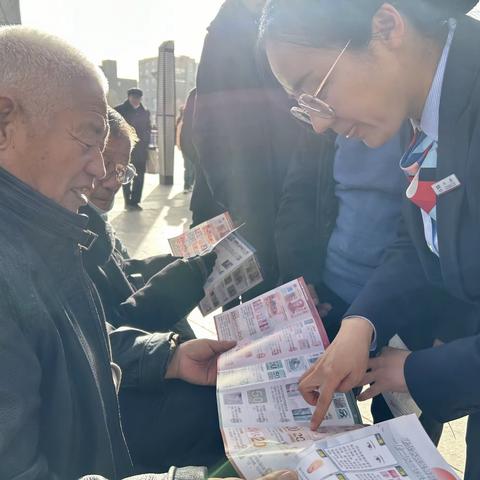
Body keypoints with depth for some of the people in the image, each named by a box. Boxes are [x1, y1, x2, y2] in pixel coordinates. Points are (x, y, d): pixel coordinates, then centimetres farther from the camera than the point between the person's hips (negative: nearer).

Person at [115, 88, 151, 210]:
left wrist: (145, 144, 2)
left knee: (139, 176, 2)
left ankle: (135, 201, 9)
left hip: (141, 150, 3)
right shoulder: (120, 110, -1)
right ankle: (128, 201, 11)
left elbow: (148, 129, 13)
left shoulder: (144, 112, 9)